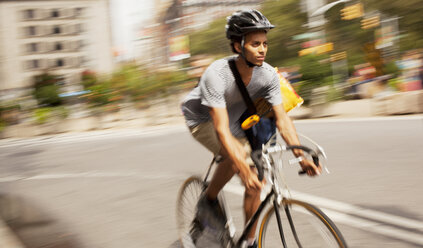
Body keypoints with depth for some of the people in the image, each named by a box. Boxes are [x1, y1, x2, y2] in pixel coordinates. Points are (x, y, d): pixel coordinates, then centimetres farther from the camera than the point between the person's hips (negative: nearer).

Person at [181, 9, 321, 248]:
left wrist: (302, 157, -32)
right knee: (237, 155, -34)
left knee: (254, 185, -4)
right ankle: (209, 200, -8)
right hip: (202, 119, -5)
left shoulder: (268, 74, -21)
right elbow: (221, 130, -42)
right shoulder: (216, 74, -36)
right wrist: (245, 170, -51)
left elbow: (282, 119, -20)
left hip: (234, 121, 5)